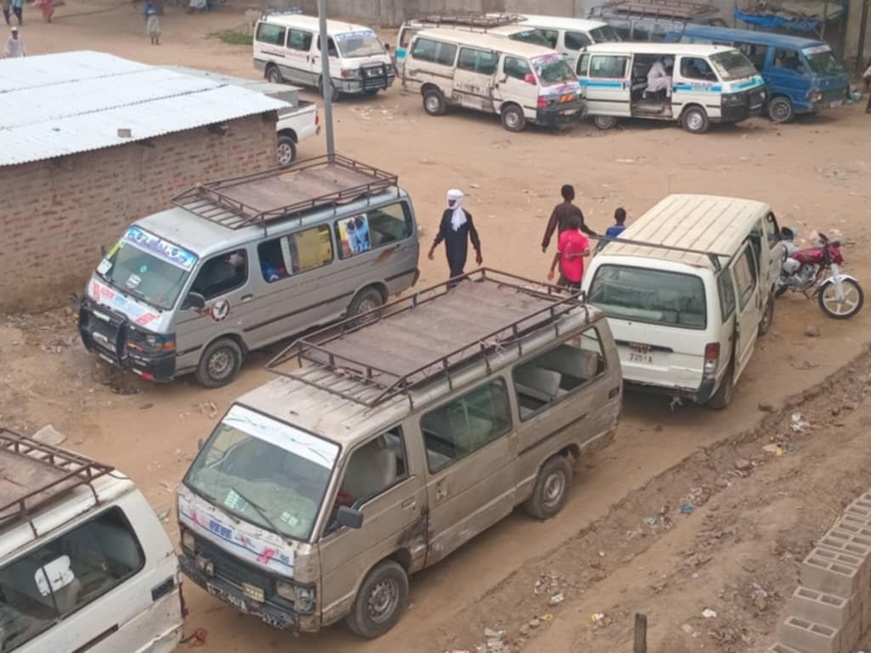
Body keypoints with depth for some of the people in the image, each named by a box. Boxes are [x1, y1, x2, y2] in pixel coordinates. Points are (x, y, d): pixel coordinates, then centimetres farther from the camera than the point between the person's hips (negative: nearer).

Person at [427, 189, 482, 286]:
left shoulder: (465, 215, -15)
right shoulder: (447, 213, -2)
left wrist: (478, 253, -4)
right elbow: (442, 232, 7)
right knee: (457, 273, 17)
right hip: (449, 249, 5)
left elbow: (473, 234, -8)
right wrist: (433, 248, 5)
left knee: (455, 275, -9)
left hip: (461, 250, -5)